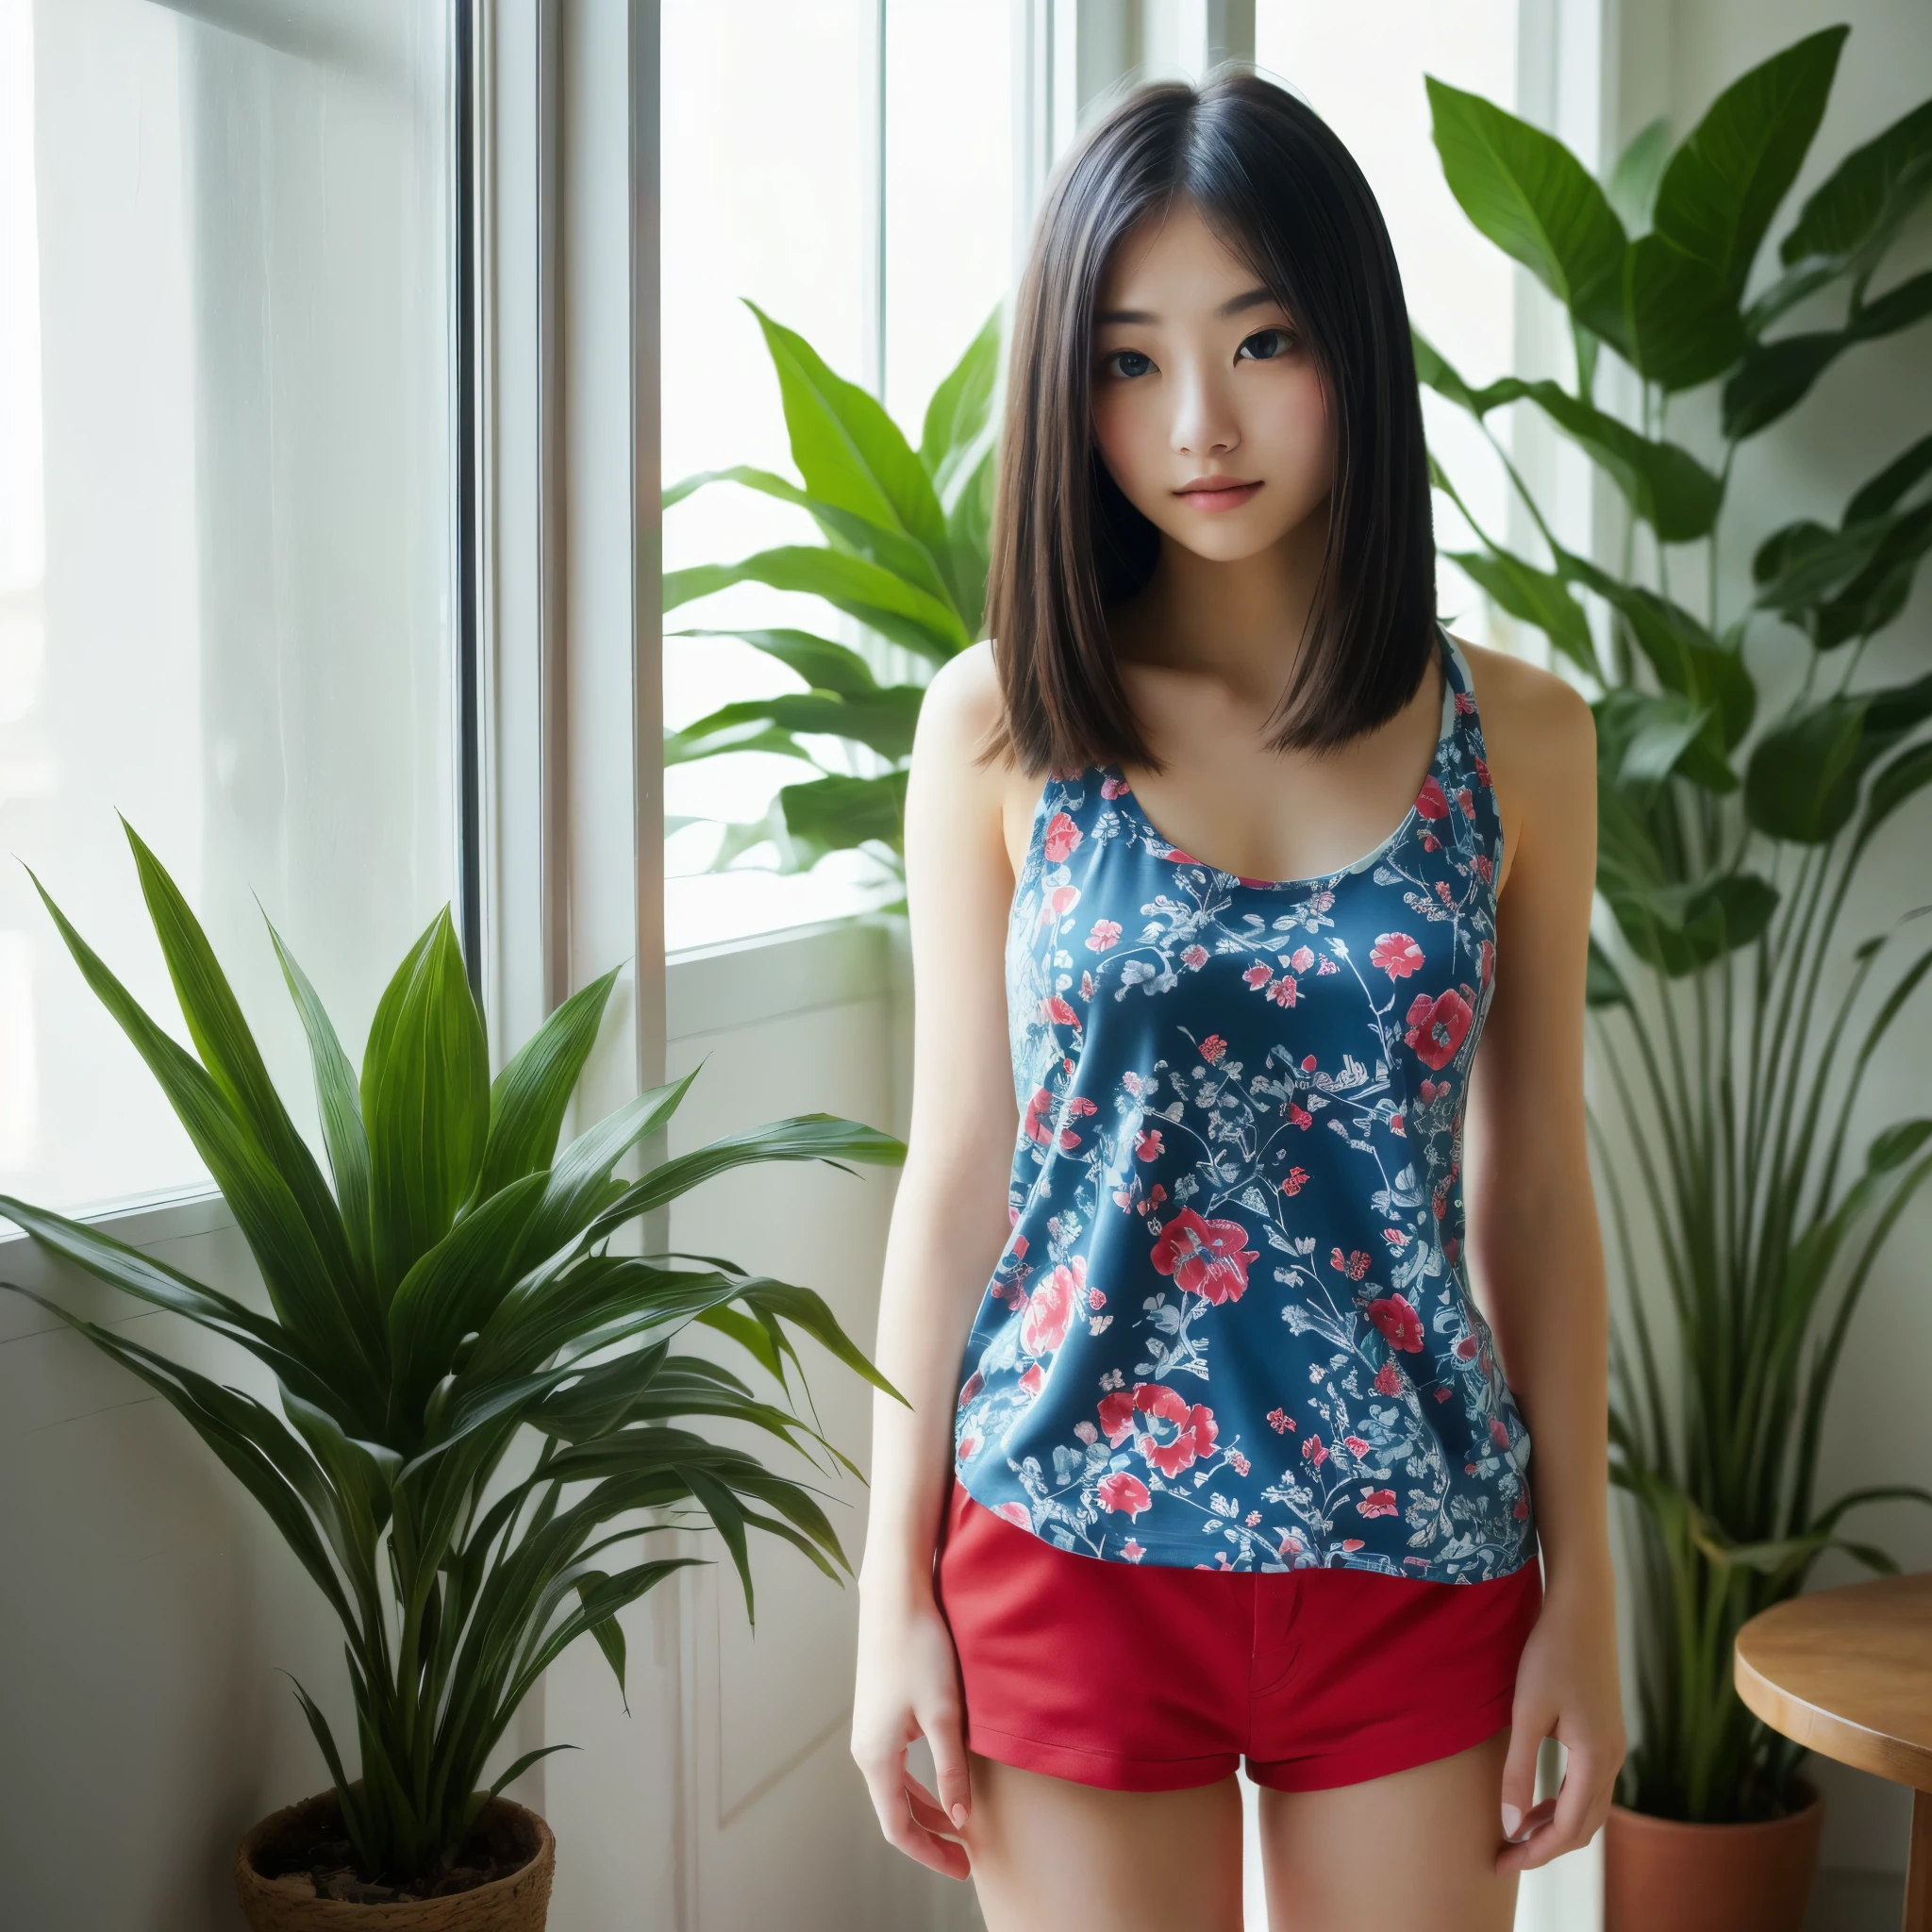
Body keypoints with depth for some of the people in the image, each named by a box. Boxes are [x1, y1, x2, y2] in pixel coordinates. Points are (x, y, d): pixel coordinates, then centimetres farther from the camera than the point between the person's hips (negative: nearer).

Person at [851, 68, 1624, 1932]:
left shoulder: (1514, 736, -1)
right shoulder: (1000, 726, -4)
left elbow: (1533, 1190, 4)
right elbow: (954, 1173, 0)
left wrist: (1581, 1595, 4)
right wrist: (894, 1594, 0)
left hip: (1415, 1556, 1)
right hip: (1074, 1549, -1)